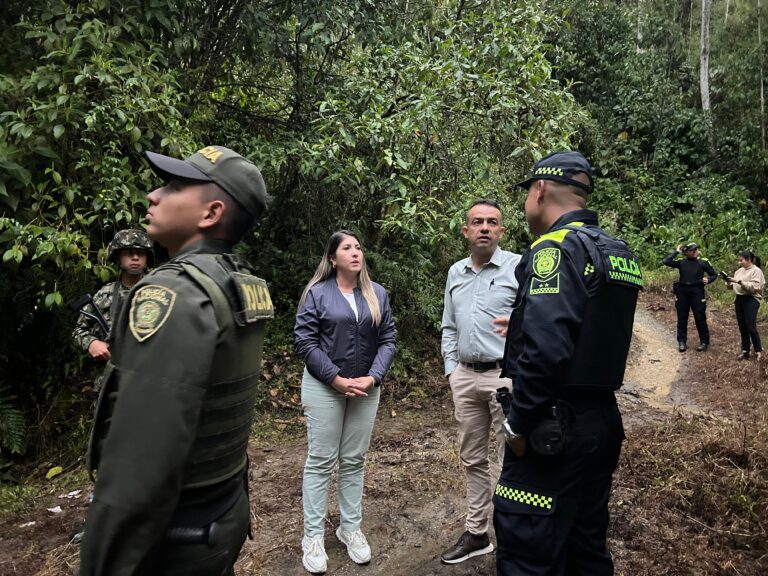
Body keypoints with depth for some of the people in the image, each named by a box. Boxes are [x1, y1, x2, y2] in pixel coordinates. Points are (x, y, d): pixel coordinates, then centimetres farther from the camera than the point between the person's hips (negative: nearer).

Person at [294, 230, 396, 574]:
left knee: (354, 461, 12)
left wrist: (373, 378, -10)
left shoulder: (377, 294, 5)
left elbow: (388, 340, 3)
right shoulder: (317, 293, -4)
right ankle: (313, 536, 15)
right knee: (321, 461, 3)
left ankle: (350, 528, 26)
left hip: (366, 388, 3)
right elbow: (305, 342, -9)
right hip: (324, 387, -3)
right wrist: (337, 379, -15)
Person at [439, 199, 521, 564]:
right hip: (465, 376, 6)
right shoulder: (455, 272, 12)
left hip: (505, 374, -6)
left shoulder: (519, 267, -5)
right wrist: (450, 369, 9)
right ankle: (476, 533, 31)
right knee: (472, 459, 16)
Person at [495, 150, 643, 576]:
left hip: (555, 429, -10)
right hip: (603, 420, 10)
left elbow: (544, 350, -28)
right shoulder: (618, 253, 12)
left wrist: (519, 425, -16)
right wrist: (520, 329, 23)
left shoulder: (555, 248, -16)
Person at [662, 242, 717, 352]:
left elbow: (714, 274, 11)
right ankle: (682, 342, 17)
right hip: (682, 292, 2)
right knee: (682, 318, 8)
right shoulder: (681, 262, 4)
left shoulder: (703, 262, 3)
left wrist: (708, 279, -10)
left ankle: (704, 342, 14)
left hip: (697, 291, -2)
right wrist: (676, 252, -1)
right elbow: (666, 261, -9)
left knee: (700, 318, 2)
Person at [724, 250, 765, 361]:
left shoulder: (756, 271, -8)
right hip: (739, 299, 7)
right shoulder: (739, 271, 14)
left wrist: (739, 281, -24)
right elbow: (735, 286, 18)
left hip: (751, 300, -7)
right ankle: (745, 350, 17)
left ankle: (758, 350, 8)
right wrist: (729, 282, -1)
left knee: (751, 327, -8)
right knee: (742, 327, 9)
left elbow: (754, 287, -19)